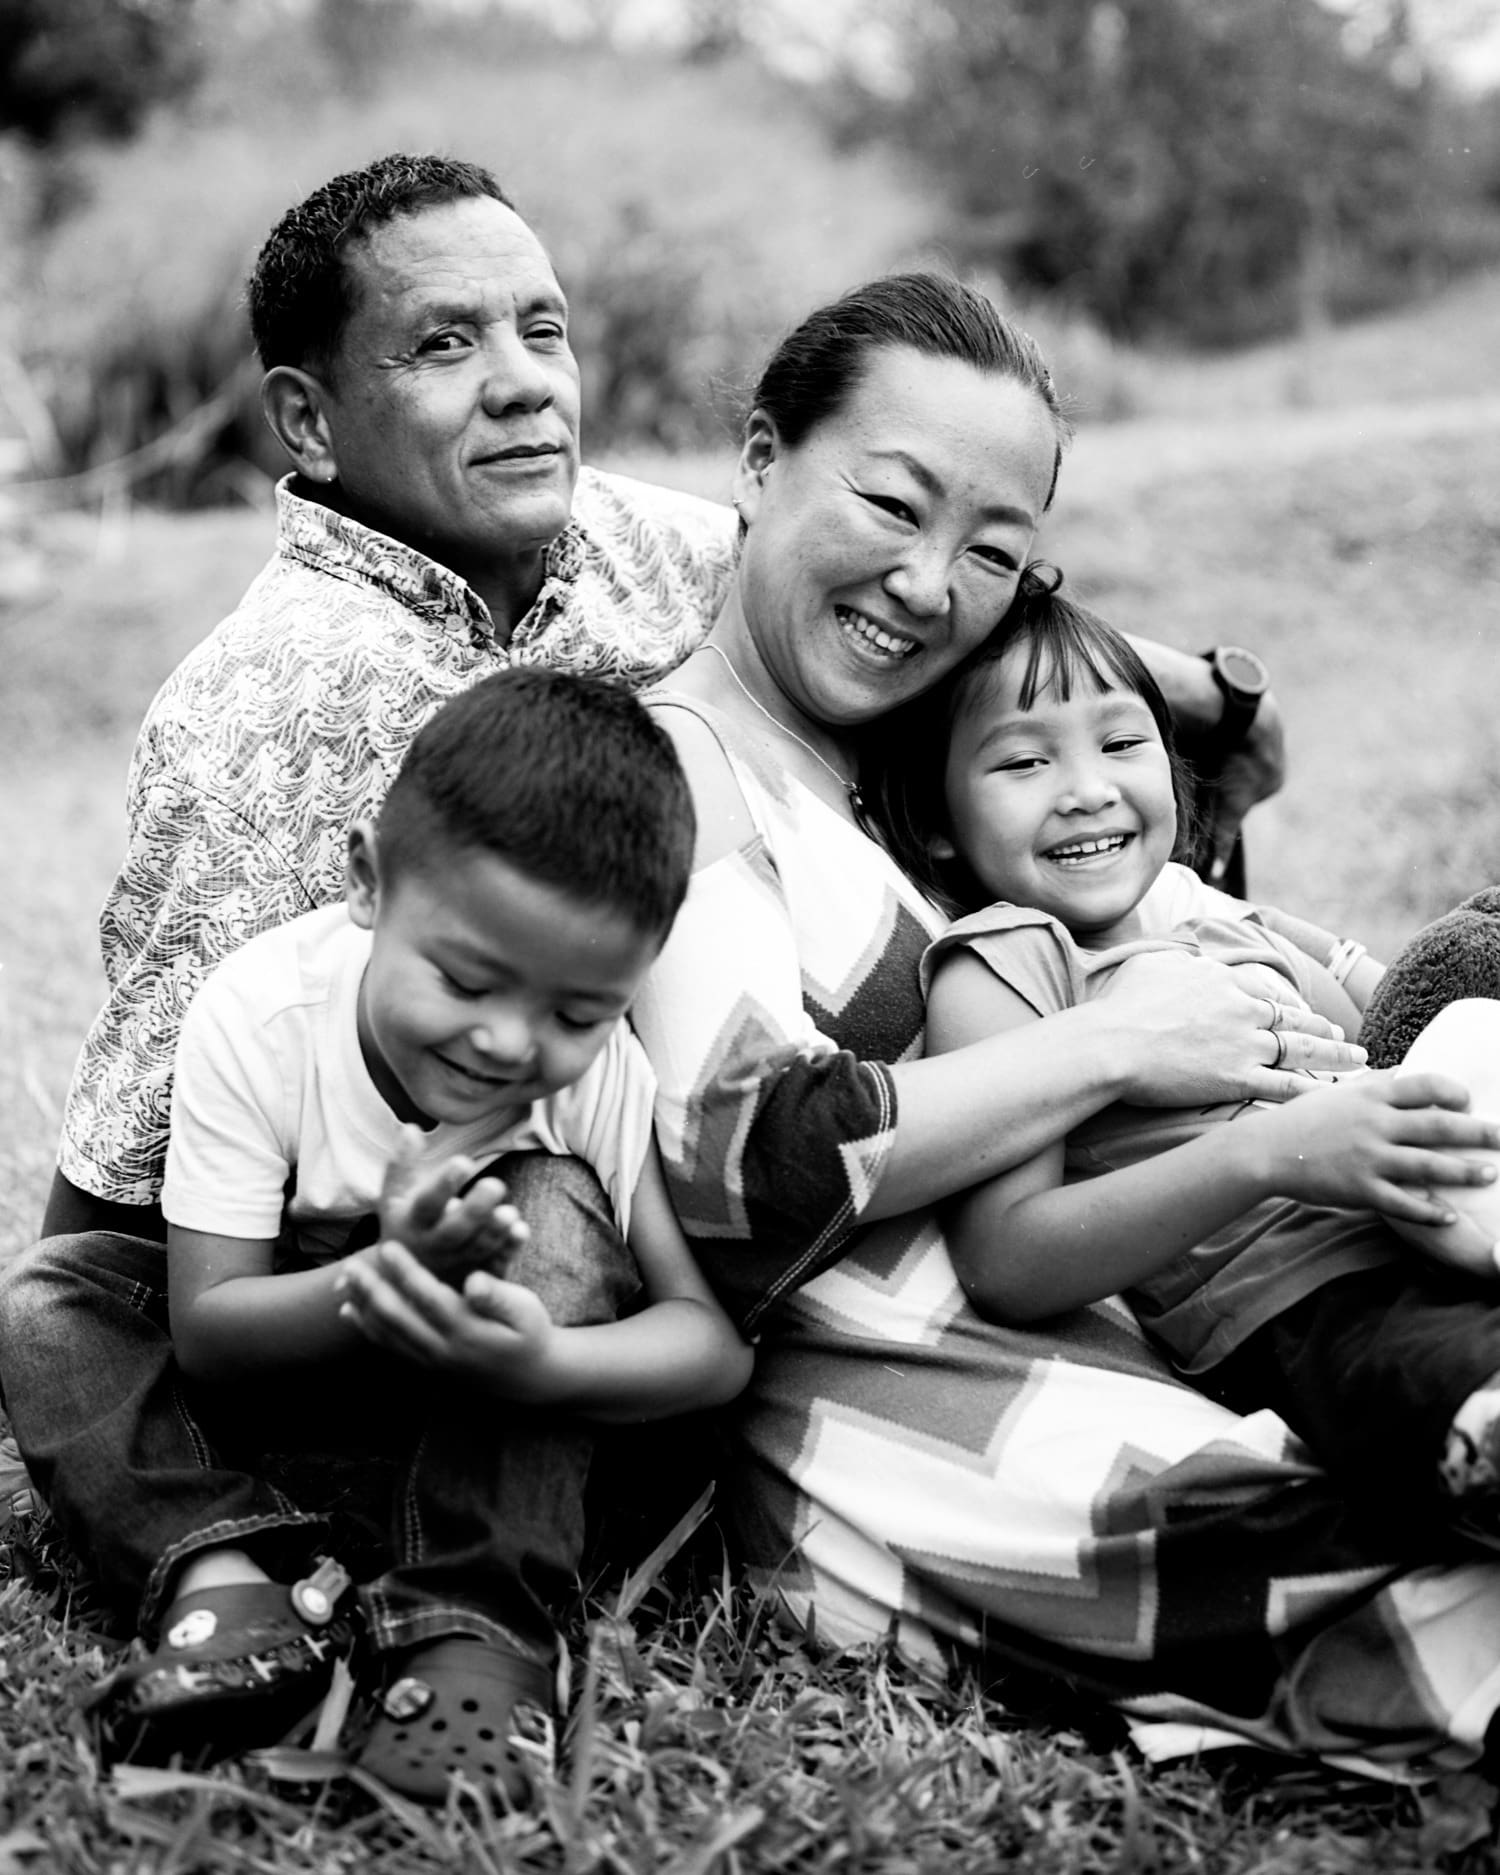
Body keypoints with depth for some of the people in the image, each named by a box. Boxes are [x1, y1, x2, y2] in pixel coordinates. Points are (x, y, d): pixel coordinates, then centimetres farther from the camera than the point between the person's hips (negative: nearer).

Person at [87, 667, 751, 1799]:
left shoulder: (605, 1068, -24)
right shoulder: (256, 1019, -27)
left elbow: (716, 1338, -27)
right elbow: (205, 1333, -26)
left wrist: (548, 1363, -50)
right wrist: (384, 1278, -47)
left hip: (501, 1436, 0)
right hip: (274, 1385, 0)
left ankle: (477, 1635, -37)